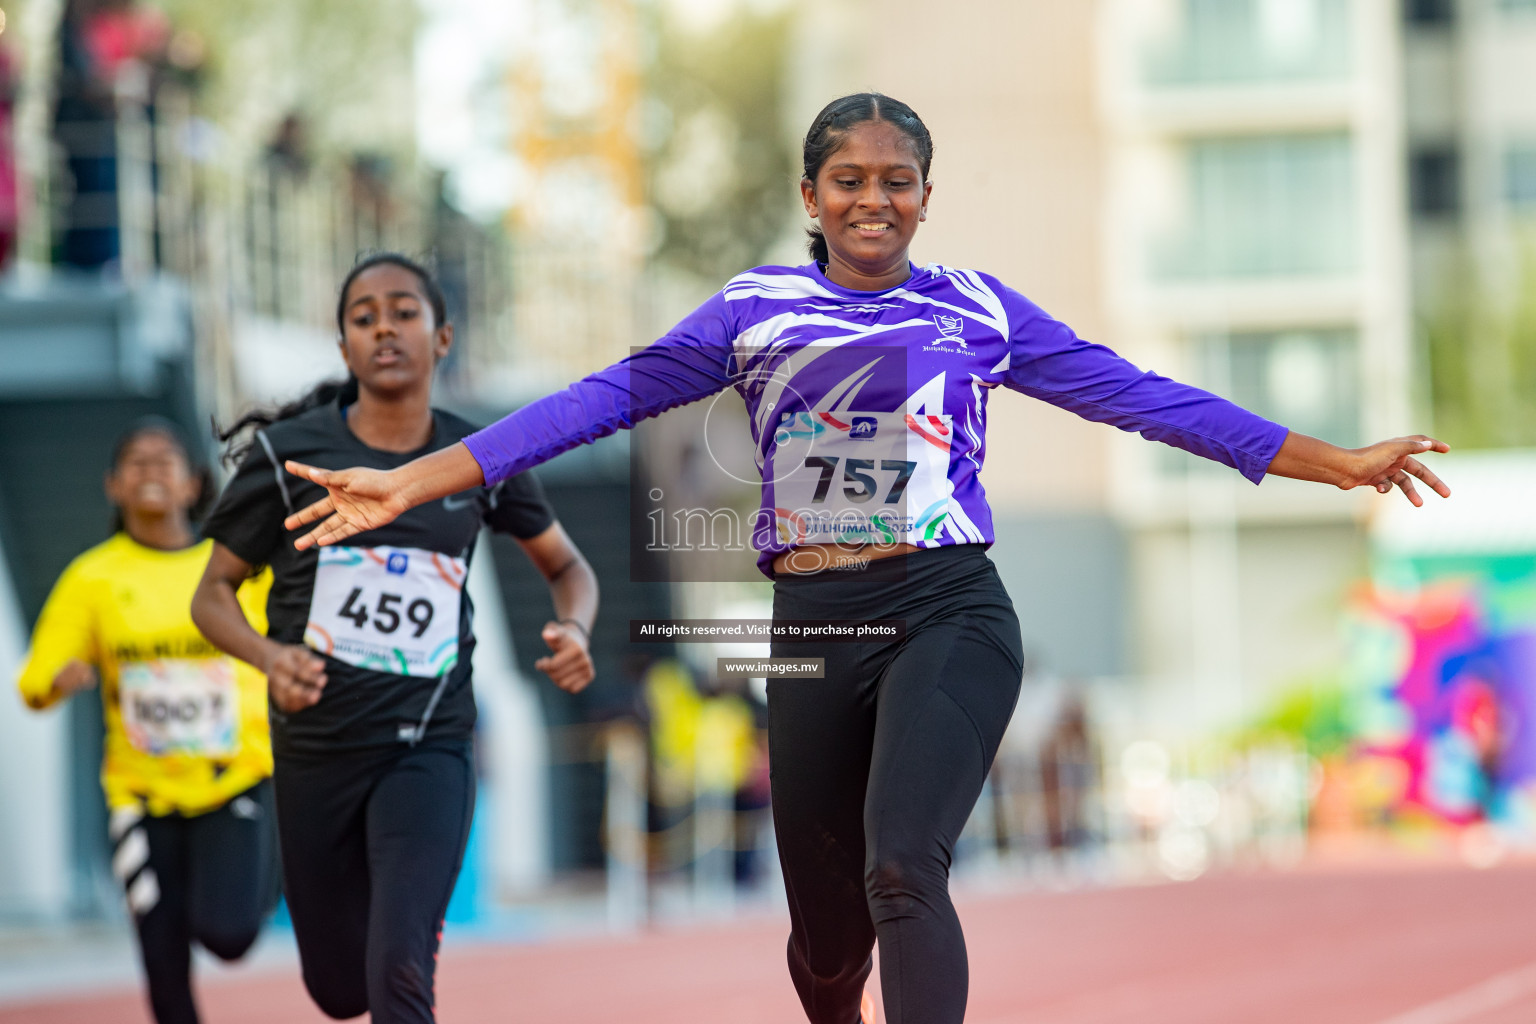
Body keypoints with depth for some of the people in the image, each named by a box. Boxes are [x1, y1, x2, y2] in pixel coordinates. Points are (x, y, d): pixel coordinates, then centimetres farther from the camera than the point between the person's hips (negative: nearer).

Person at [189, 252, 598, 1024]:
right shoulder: (289, 453, -5)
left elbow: (566, 566, 17)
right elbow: (213, 594, 1)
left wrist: (574, 630, -7)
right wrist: (269, 656, -20)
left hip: (429, 747, 0)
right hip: (316, 748, 1)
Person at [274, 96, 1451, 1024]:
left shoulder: (979, 310, 8)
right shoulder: (756, 310, 8)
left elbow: (1138, 394, 10)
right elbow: (607, 399, 4)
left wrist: (1342, 464, 8)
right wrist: (413, 481, -3)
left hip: (949, 615, -2)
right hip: (815, 629, 2)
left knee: (902, 868, -24)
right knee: (825, 925, 7)